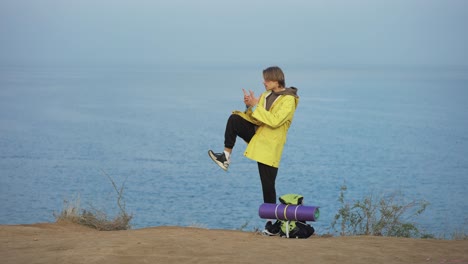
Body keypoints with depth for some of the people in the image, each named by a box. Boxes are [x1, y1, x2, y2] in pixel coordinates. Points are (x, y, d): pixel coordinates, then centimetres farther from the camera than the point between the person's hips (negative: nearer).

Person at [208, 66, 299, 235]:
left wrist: (256, 106, -24)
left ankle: (272, 220, 5)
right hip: (257, 135, 7)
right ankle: (226, 156, -13)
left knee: (268, 185, -5)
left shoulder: (289, 100, -13)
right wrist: (250, 107, -8)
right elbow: (257, 120, 11)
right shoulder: (266, 95, 11)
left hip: (270, 146, -7)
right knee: (234, 119, -16)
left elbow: (274, 121, -25)